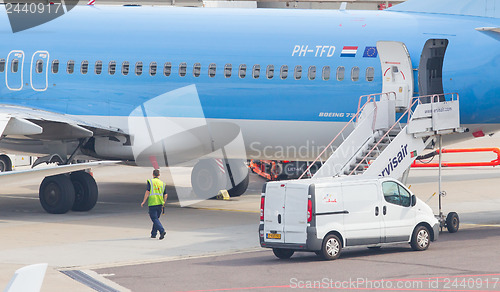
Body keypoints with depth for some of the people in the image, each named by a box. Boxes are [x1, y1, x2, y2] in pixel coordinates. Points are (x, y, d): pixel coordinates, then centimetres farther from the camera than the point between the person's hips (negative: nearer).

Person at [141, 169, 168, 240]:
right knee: (156, 218, 17)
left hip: (152, 203, -5)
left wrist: (143, 202, -4)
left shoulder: (150, 182, -1)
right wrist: (163, 204, 21)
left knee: (155, 219, -7)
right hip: (160, 203, 5)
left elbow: (147, 192, -9)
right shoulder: (162, 183, 12)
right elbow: (165, 195, 9)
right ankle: (153, 234, 21)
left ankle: (162, 231, -26)